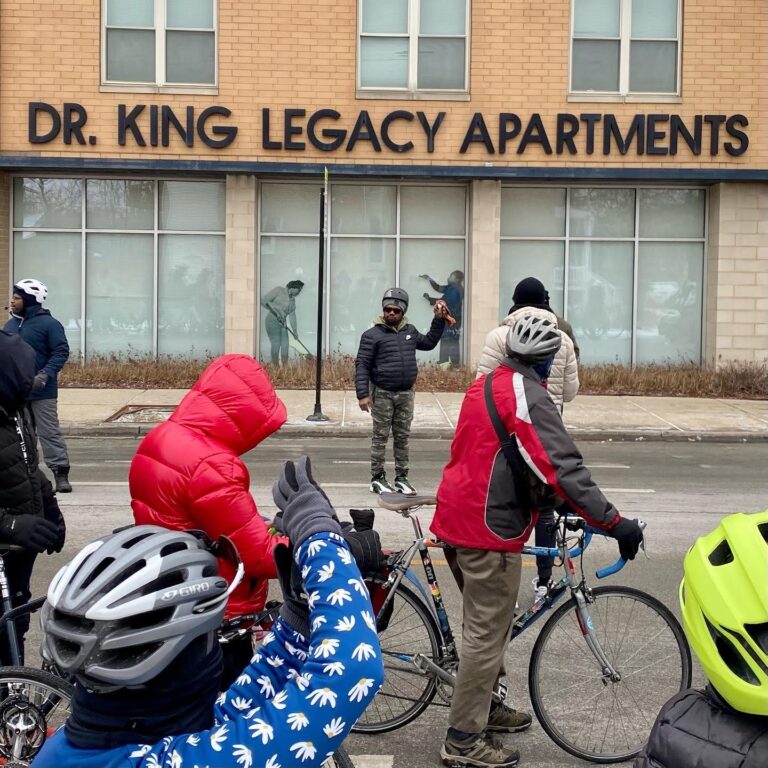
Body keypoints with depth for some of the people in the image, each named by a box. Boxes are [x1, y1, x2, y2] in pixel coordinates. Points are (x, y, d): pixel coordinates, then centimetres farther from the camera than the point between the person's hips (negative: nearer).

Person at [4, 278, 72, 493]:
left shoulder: (48, 323, -9)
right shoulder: (11, 324, 13)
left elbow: (61, 352, -13)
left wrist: (45, 375, -23)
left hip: (41, 391, -7)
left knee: (50, 432, -5)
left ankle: (61, 473, -1)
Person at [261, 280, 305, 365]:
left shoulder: (292, 299, 14)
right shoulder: (278, 290, -7)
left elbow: (292, 315, 17)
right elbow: (264, 301, -13)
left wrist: (295, 331, 15)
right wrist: (277, 311, -18)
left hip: (282, 323, 7)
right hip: (272, 322, -7)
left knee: (285, 345, 3)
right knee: (276, 344, -11)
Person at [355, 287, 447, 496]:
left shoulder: (409, 331, 10)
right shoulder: (373, 335, -7)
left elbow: (429, 342, 28)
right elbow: (362, 365, -9)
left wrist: (439, 320, 20)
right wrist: (363, 394, -16)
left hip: (406, 394, 5)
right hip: (382, 394, -5)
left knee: (403, 437, 9)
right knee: (381, 437, 1)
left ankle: (401, 478, 17)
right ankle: (377, 479, 9)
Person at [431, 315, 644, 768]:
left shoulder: (487, 385, 13)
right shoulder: (527, 395, -18)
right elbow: (563, 468, -26)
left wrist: (543, 500, 30)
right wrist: (615, 523, -25)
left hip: (463, 515, 10)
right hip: (490, 526, -10)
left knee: (488, 622, 22)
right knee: (488, 632, -1)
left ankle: (484, 706, 37)